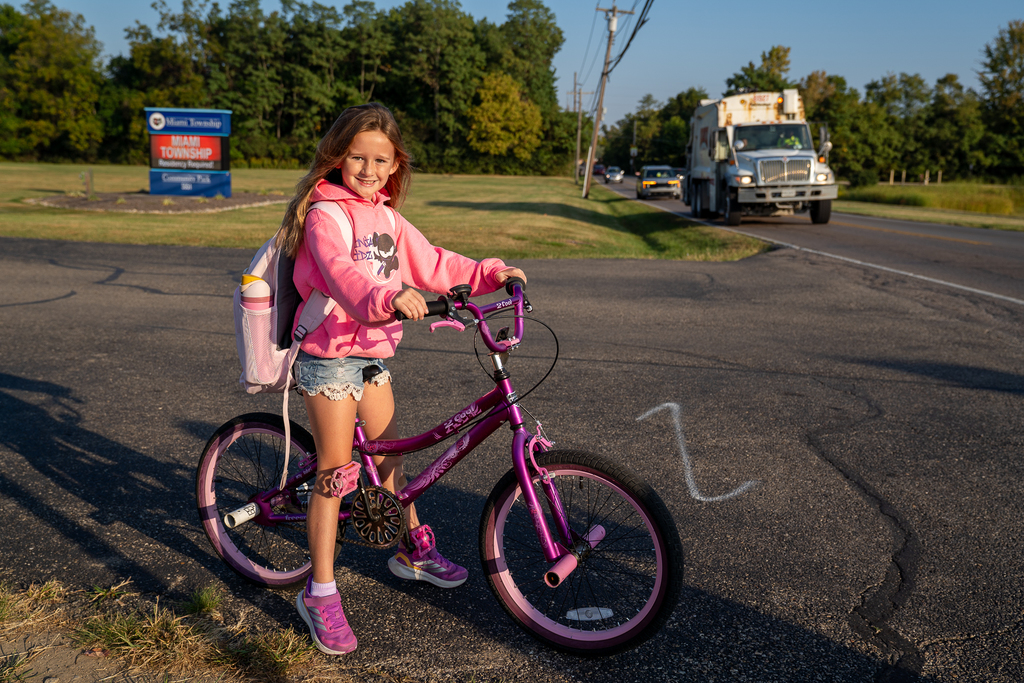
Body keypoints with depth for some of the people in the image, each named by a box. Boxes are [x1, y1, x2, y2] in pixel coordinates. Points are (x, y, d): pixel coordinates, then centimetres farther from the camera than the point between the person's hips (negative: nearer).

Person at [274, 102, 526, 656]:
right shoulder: (325, 213, -15)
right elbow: (340, 272, -33)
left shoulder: (387, 218, 10)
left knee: (388, 455, 19)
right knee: (335, 473, -3)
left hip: (372, 352, 7)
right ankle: (320, 593, 8)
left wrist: (492, 273, 4)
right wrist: (390, 296, -51)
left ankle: (414, 551, 38)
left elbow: (431, 265, 12)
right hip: (329, 355, -7)